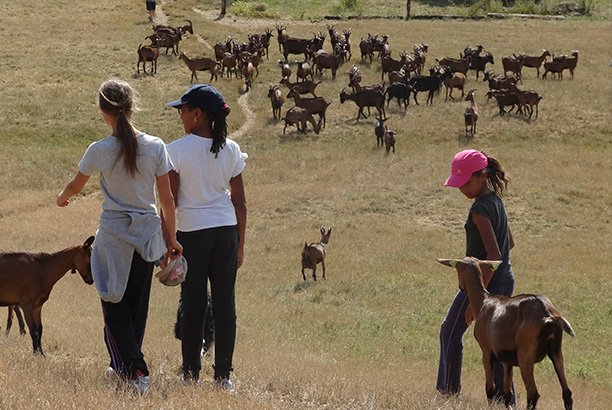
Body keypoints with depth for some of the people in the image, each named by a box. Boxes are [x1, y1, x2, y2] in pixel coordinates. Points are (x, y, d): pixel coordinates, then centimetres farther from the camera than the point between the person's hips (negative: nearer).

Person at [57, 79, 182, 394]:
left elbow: (75, 186, 7)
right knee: (137, 304, 17)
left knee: (115, 306, 5)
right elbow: (167, 198, -3)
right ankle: (122, 365, 30)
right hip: (147, 233, 3)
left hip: (114, 233, -3)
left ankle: (135, 370, -10)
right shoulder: (155, 147, -6)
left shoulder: (99, 151, -12)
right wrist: (171, 237, 9)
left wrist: (62, 198, 30)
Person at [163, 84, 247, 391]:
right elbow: (239, 202, 5)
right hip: (226, 231, 3)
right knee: (224, 303, 6)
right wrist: (240, 245, 13)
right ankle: (223, 374, 9)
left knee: (193, 305, 5)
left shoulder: (177, 150, -9)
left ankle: (191, 375, 8)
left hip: (192, 232, -3)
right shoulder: (230, 150, 2)